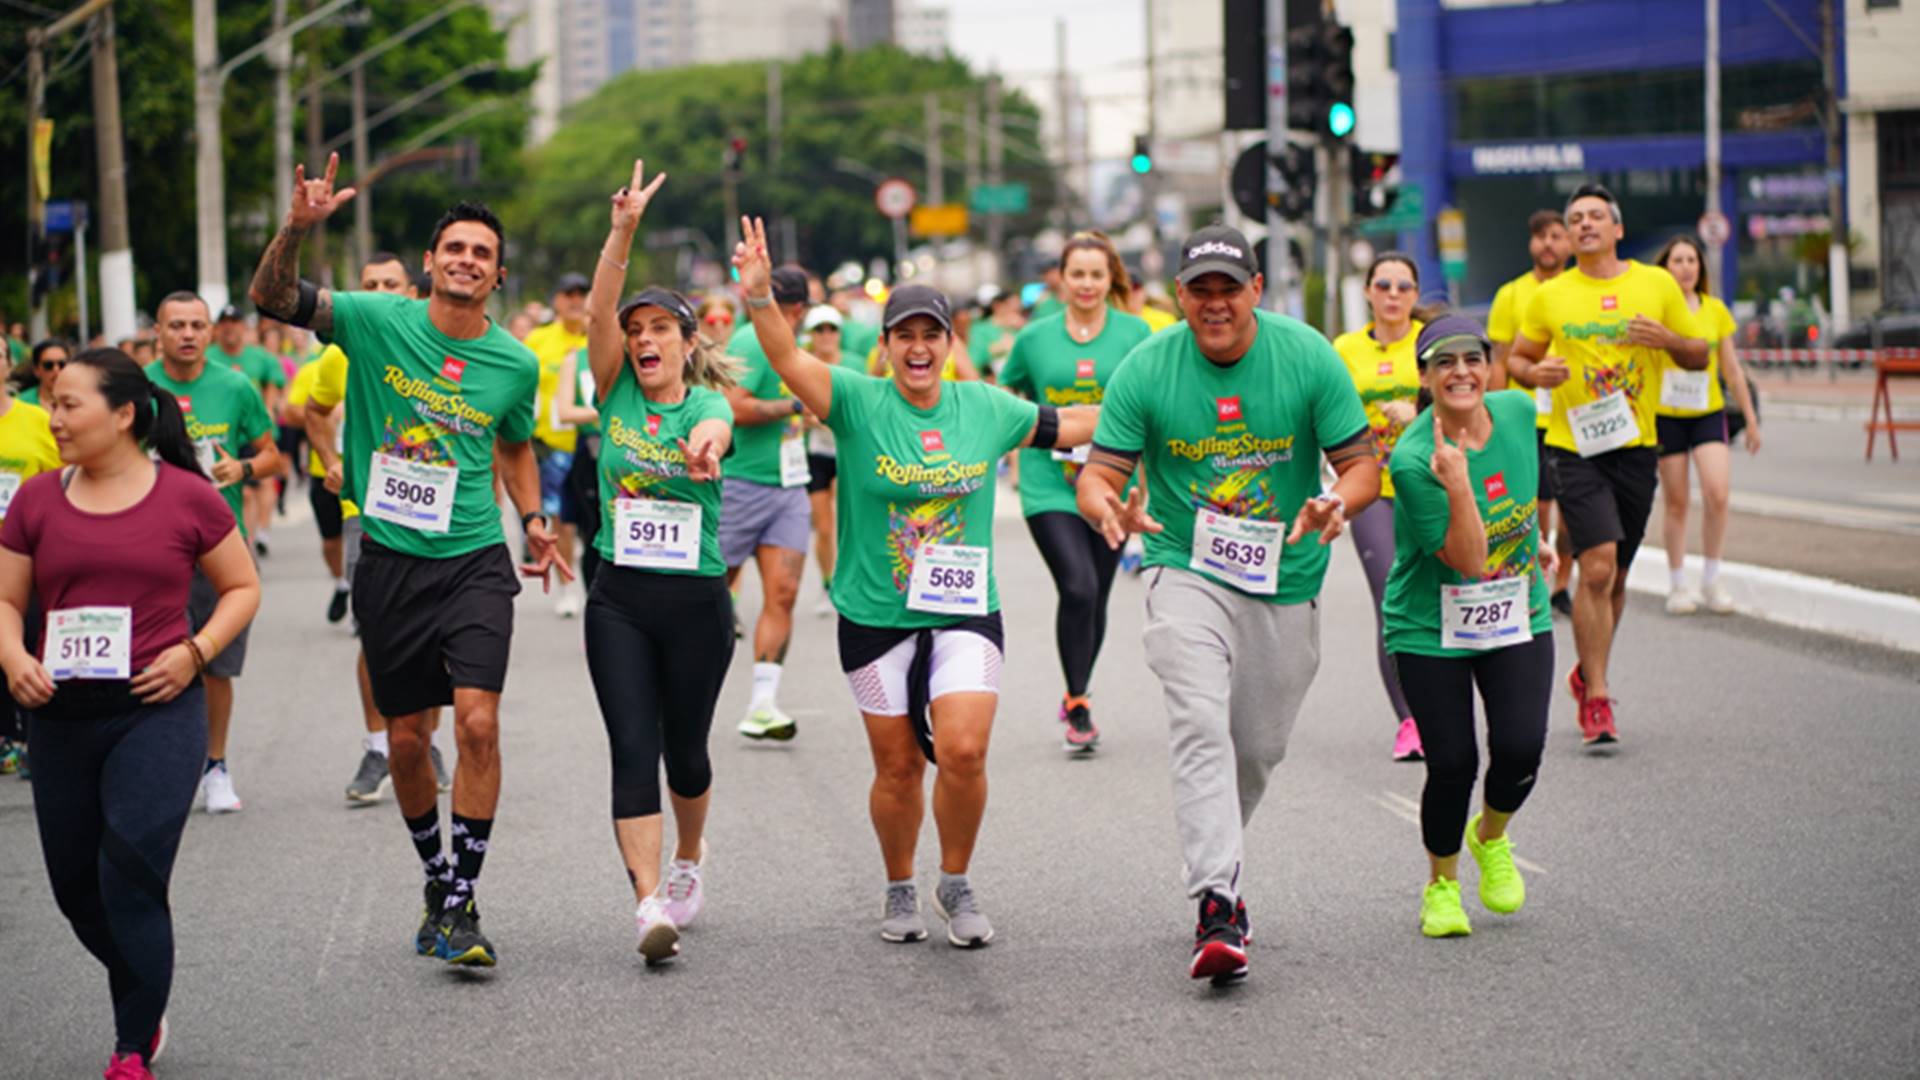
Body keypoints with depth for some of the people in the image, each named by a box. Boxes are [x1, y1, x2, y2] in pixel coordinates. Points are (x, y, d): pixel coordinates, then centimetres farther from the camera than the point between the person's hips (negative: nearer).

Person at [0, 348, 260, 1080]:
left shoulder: (187, 498, -2)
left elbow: (242, 588, 7)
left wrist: (195, 650, -9)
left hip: (157, 708, -4)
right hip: (63, 713, 4)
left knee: (132, 869, -16)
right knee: (76, 884, 10)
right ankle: (144, 1008, 37)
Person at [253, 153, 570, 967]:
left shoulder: (515, 364, 2)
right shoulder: (379, 322, -4)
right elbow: (270, 296, -13)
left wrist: (534, 521, 8)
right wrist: (297, 227, -30)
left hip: (475, 562, 0)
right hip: (390, 562, 0)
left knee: (478, 721, -16)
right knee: (406, 738, 8)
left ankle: (464, 902, -8)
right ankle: (437, 880, 30)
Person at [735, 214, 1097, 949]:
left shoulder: (987, 409, 4)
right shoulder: (858, 403, -6)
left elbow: (1065, 427, 18)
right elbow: (788, 359, -21)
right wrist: (759, 296, -39)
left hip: (965, 612, 1)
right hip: (876, 614, -1)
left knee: (963, 750, -14)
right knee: (897, 766, 6)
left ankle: (955, 885, 8)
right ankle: (899, 892, 29)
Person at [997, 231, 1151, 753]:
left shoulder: (1134, 333, 2)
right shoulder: (1036, 337, 4)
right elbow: (1005, 401, 17)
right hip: (1049, 484, -1)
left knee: (1095, 597, 8)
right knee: (1077, 588, -17)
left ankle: (1075, 698, 29)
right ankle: (1078, 704, -5)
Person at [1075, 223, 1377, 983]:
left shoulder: (1308, 357, -8)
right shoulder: (1146, 369, -10)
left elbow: (1361, 463, -5)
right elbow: (1099, 471, -9)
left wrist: (1338, 504, -29)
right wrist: (1107, 509, -33)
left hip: (1286, 581, 2)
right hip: (1187, 571, -2)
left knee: (1259, 748, 11)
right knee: (1201, 724, -22)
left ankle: (1212, 862, 40)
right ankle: (1216, 907, -29)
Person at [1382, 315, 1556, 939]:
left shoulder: (1518, 411, -6)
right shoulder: (1413, 460, -23)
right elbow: (1469, 559, -25)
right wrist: (1456, 485, -37)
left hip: (1518, 620, 4)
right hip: (1431, 631, -4)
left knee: (1520, 749, -10)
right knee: (1452, 764, -5)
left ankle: (1491, 839, 25)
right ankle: (1442, 885, 23)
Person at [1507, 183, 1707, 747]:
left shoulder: (1657, 284, 5)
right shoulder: (1549, 297, 4)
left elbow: (1698, 357, 11)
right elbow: (1516, 358, 15)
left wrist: (1667, 340, -11)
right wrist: (1536, 373, -8)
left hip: (1635, 446, 2)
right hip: (1574, 447, -2)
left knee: (1615, 577, 12)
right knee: (1597, 568, -16)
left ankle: (1589, 673, 35)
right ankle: (1596, 699, -9)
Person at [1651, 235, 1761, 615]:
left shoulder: (1715, 310, 5)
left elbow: (1732, 370, 12)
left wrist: (1751, 418, 13)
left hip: (1708, 413, 2)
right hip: (1665, 415, -2)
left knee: (1717, 493, -14)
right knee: (1676, 503, 3)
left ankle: (1711, 580, 1)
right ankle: (1679, 585, 14)